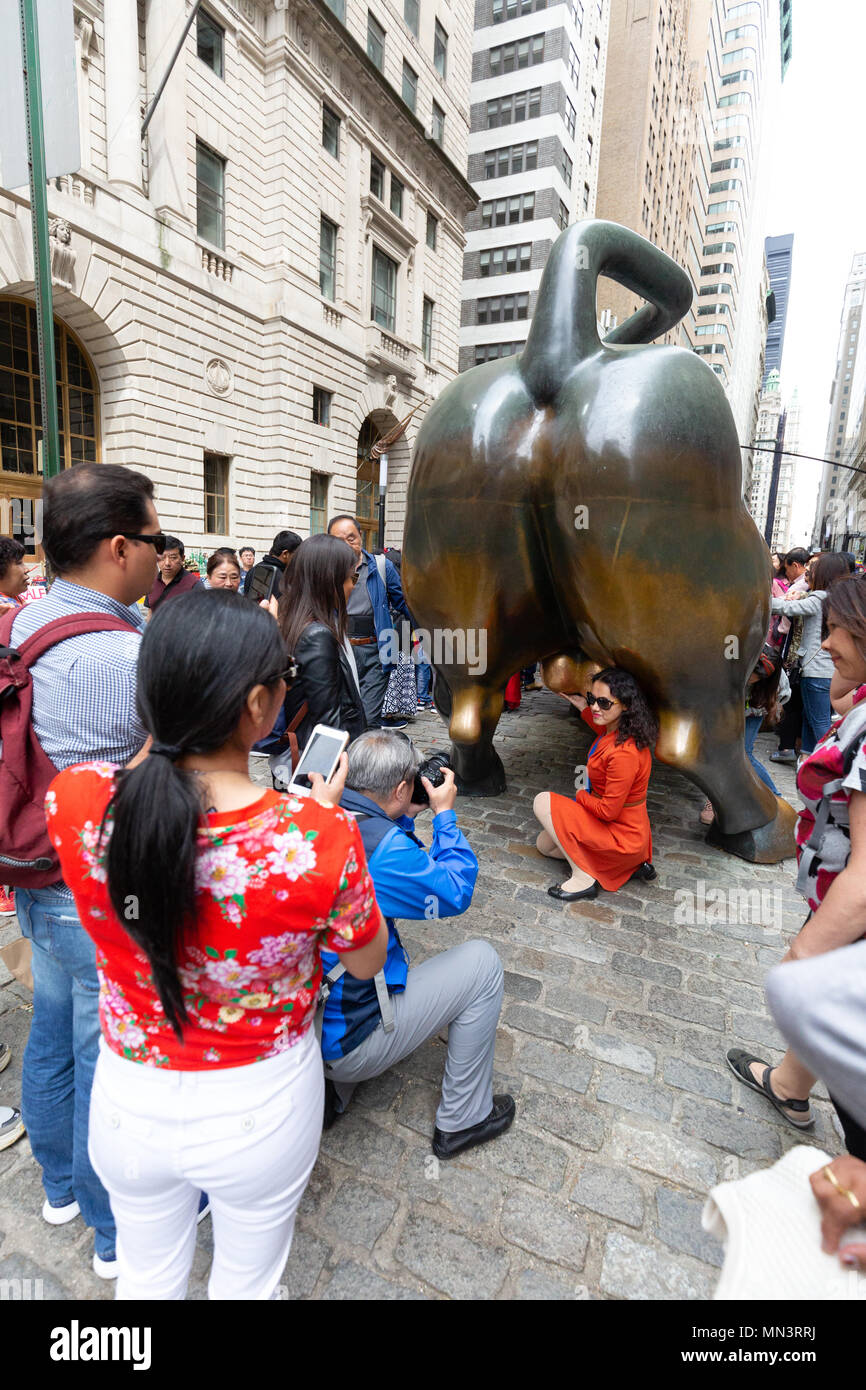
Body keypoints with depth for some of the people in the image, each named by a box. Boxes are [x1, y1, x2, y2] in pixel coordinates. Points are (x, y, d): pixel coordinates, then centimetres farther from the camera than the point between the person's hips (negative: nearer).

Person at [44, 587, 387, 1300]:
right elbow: (367, 962, -12)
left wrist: (164, 722, 0)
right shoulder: (318, 837, -34)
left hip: (129, 1104, 3)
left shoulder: (75, 800, -25)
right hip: (260, 1109, -2)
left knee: (147, 1276, 34)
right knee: (246, 1280, 31)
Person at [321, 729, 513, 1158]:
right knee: (482, 961, 2)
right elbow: (456, 892, -11)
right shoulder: (381, 845, -29)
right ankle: (463, 1120, 18)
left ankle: (330, 1091, 29)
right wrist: (444, 813, -4)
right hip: (340, 1041, -8)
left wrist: (403, 818, 6)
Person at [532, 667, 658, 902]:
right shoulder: (614, 730, -4)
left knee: (543, 801, -11)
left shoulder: (625, 752, -32)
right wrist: (584, 707, 18)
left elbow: (608, 811, -27)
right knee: (544, 845, 20)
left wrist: (580, 794, -8)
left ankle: (583, 879, -7)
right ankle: (631, 864, 14)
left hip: (621, 836, -10)